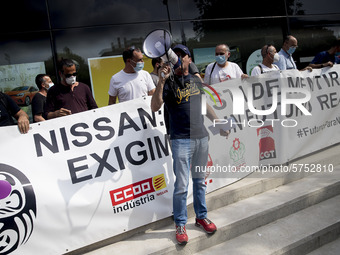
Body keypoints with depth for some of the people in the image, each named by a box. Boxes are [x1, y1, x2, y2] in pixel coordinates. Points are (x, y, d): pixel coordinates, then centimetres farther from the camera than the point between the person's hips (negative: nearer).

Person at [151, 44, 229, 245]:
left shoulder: (196, 80, 13)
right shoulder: (169, 82, -3)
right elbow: (155, 106, -18)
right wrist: (162, 80, -24)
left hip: (201, 137, 5)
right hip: (181, 139, -5)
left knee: (200, 180, 15)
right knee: (182, 185, -2)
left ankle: (201, 216, 31)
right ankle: (180, 225, 13)